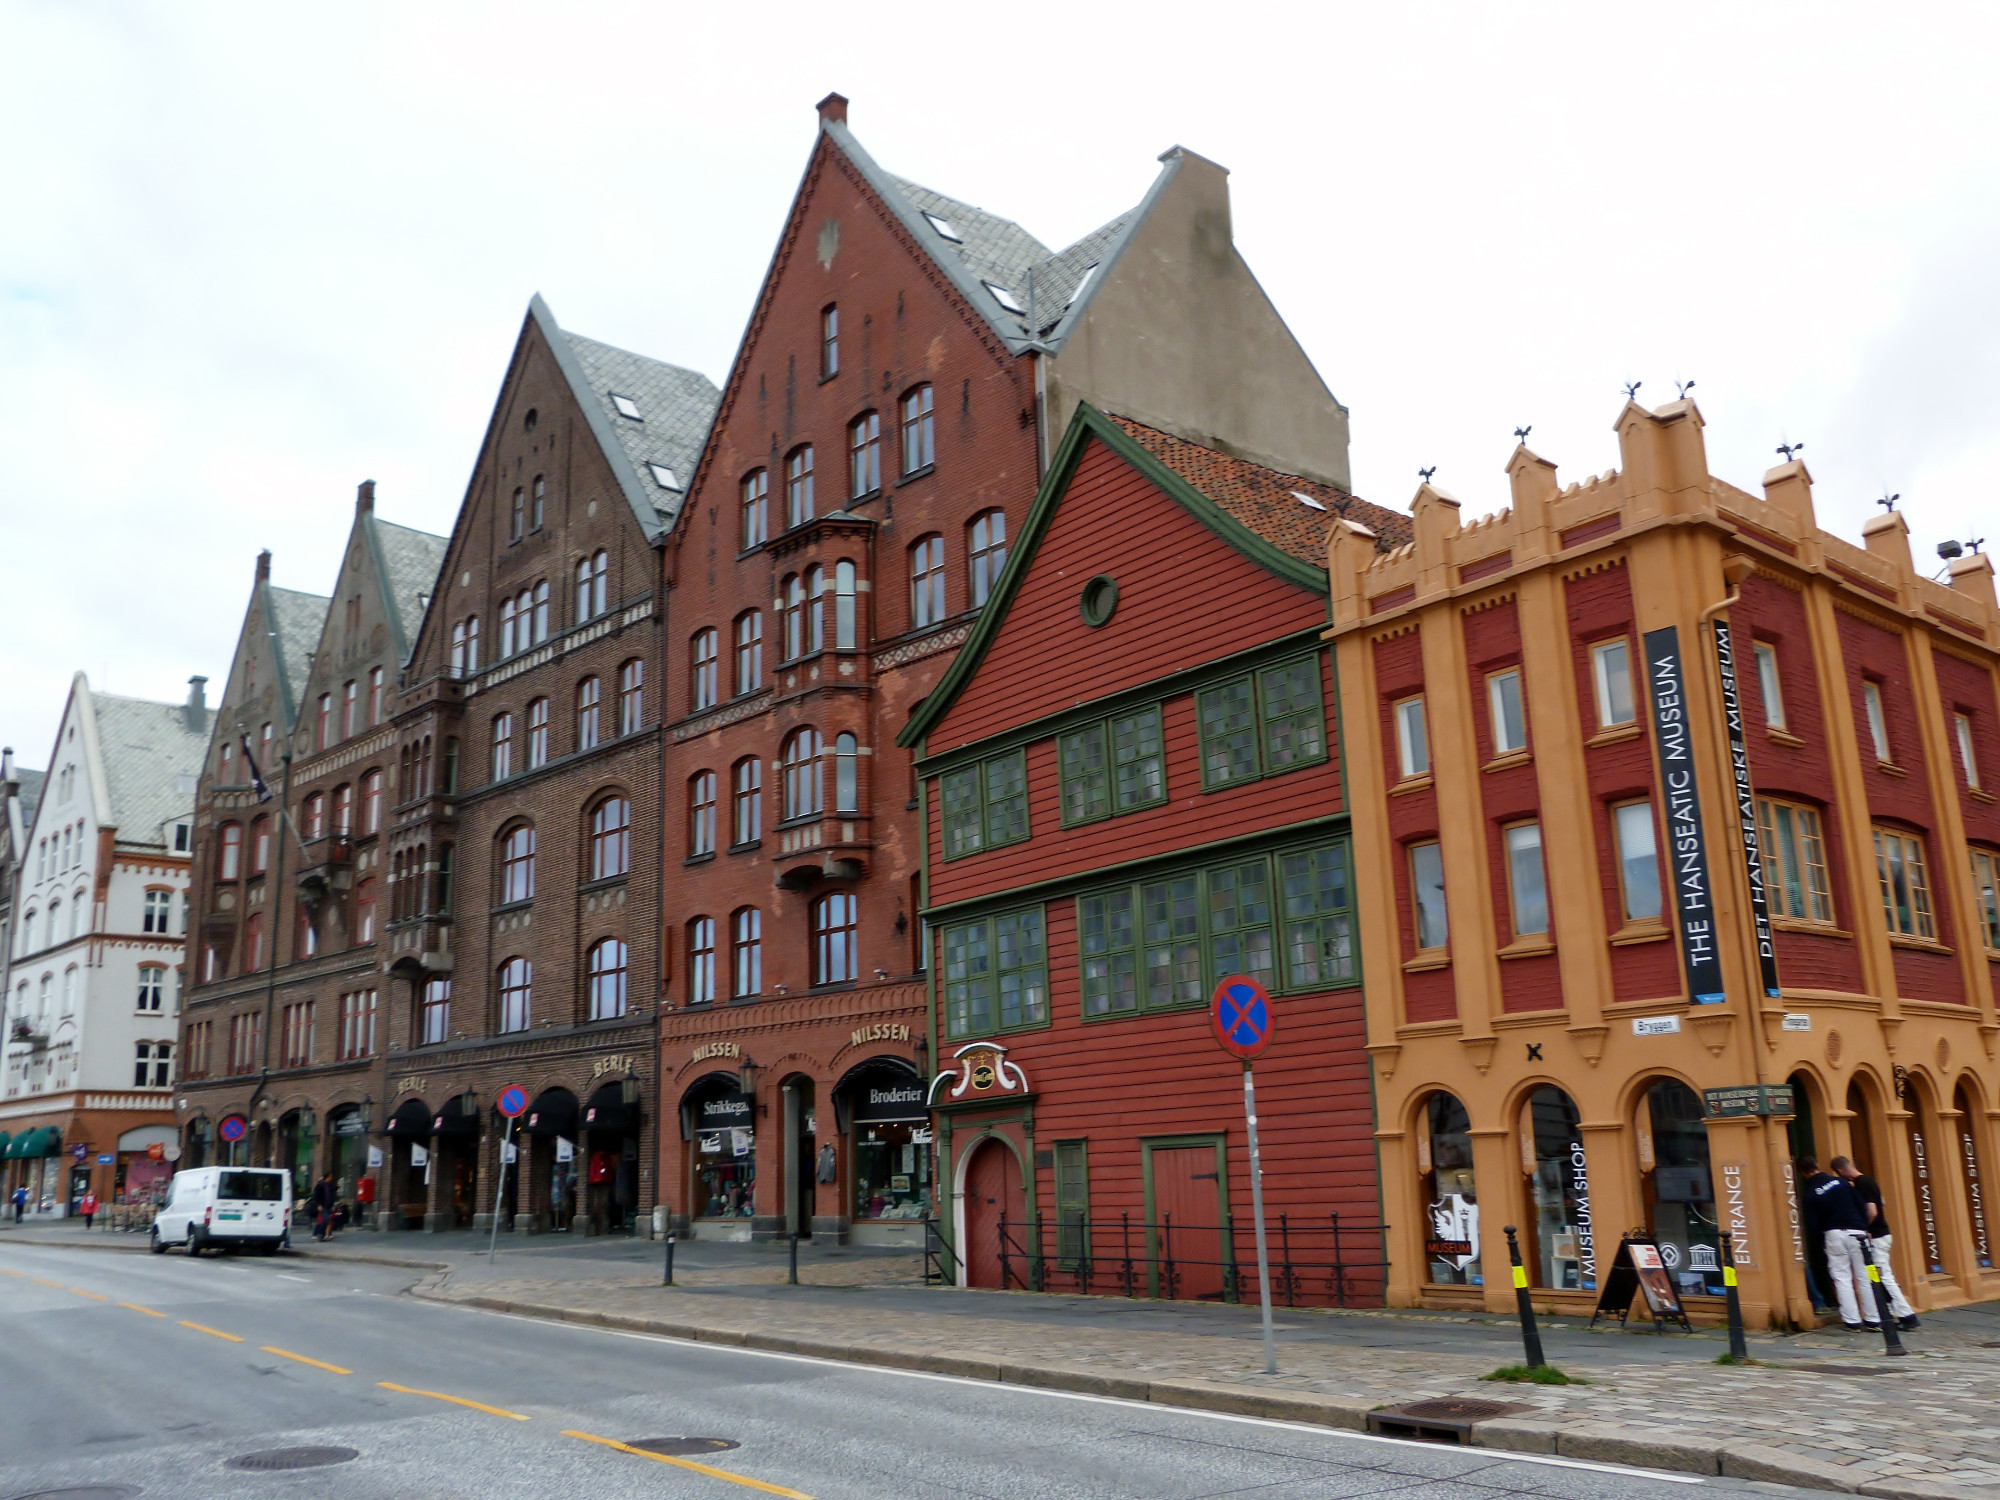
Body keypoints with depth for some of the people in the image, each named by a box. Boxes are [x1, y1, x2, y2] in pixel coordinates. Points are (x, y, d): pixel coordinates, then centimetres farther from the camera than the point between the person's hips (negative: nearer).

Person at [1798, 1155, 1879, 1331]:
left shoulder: (1810, 1195, -2)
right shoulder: (1841, 1182, 3)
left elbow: (1812, 1227, -2)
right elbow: (1861, 1206, 3)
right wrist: (1865, 1229, 10)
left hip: (1833, 1235, -2)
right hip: (1856, 1232, 2)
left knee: (1842, 1278, 4)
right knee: (1863, 1277, 8)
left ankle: (1852, 1321, -1)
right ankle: (1873, 1320, 11)